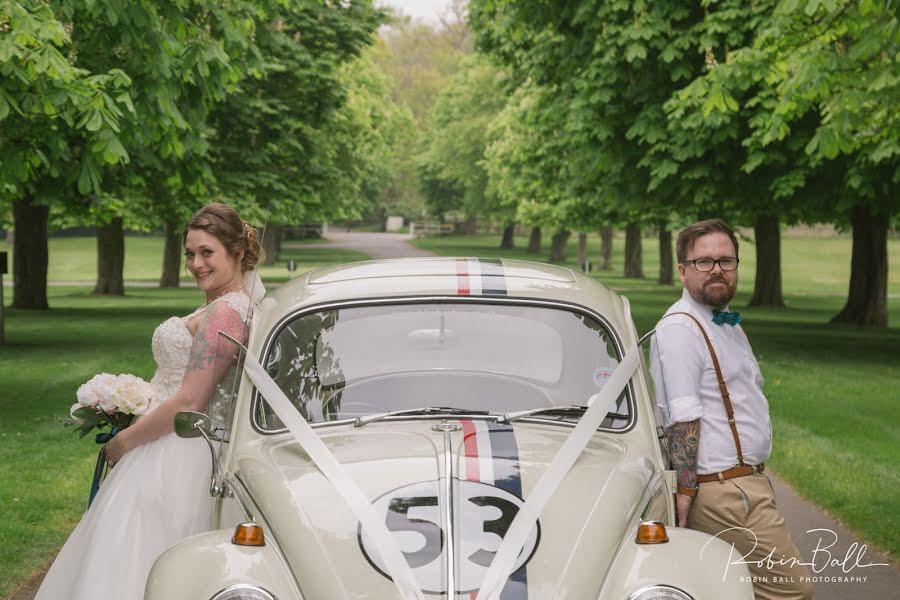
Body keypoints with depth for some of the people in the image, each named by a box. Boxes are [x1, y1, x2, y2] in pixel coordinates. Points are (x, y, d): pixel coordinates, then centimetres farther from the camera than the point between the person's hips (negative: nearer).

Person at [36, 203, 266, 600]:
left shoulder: (224, 314, -19)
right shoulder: (232, 305, 13)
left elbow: (188, 404, -22)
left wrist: (124, 440, -11)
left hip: (173, 458, -10)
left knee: (124, 567, -4)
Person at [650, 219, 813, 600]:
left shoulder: (727, 323, 19)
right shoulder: (679, 328, -14)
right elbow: (682, 418, -21)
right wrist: (685, 491, -24)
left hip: (747, 480, 10)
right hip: (723, 491, -10)